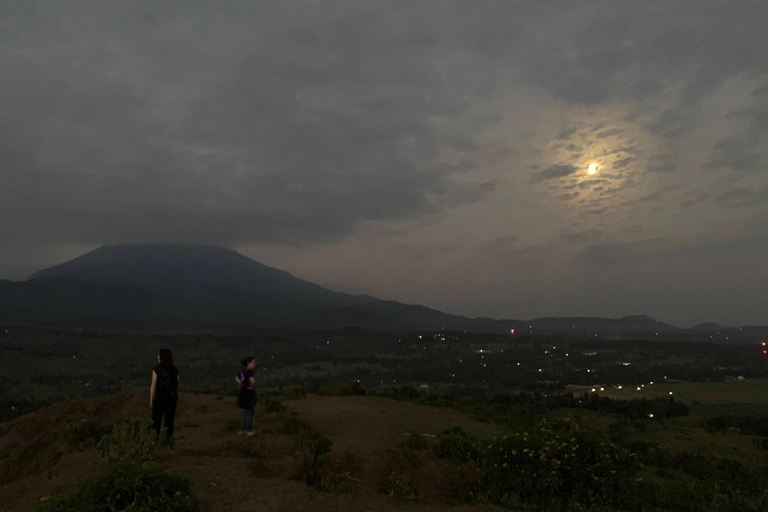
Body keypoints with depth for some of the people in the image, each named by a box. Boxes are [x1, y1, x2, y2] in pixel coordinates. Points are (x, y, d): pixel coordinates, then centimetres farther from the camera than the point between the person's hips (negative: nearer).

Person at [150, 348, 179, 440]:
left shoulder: (156, 370, -11)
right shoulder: (175, 370, 1)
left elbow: (153, 387, -10)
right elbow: (177, 386, 4)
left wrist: (151, 401, -4)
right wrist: (176, 399, 13)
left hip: (159, 399, -3)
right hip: (171, 400, 3)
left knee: (156, 422, 8)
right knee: (169, 422, 10)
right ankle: (168, 439, 14)